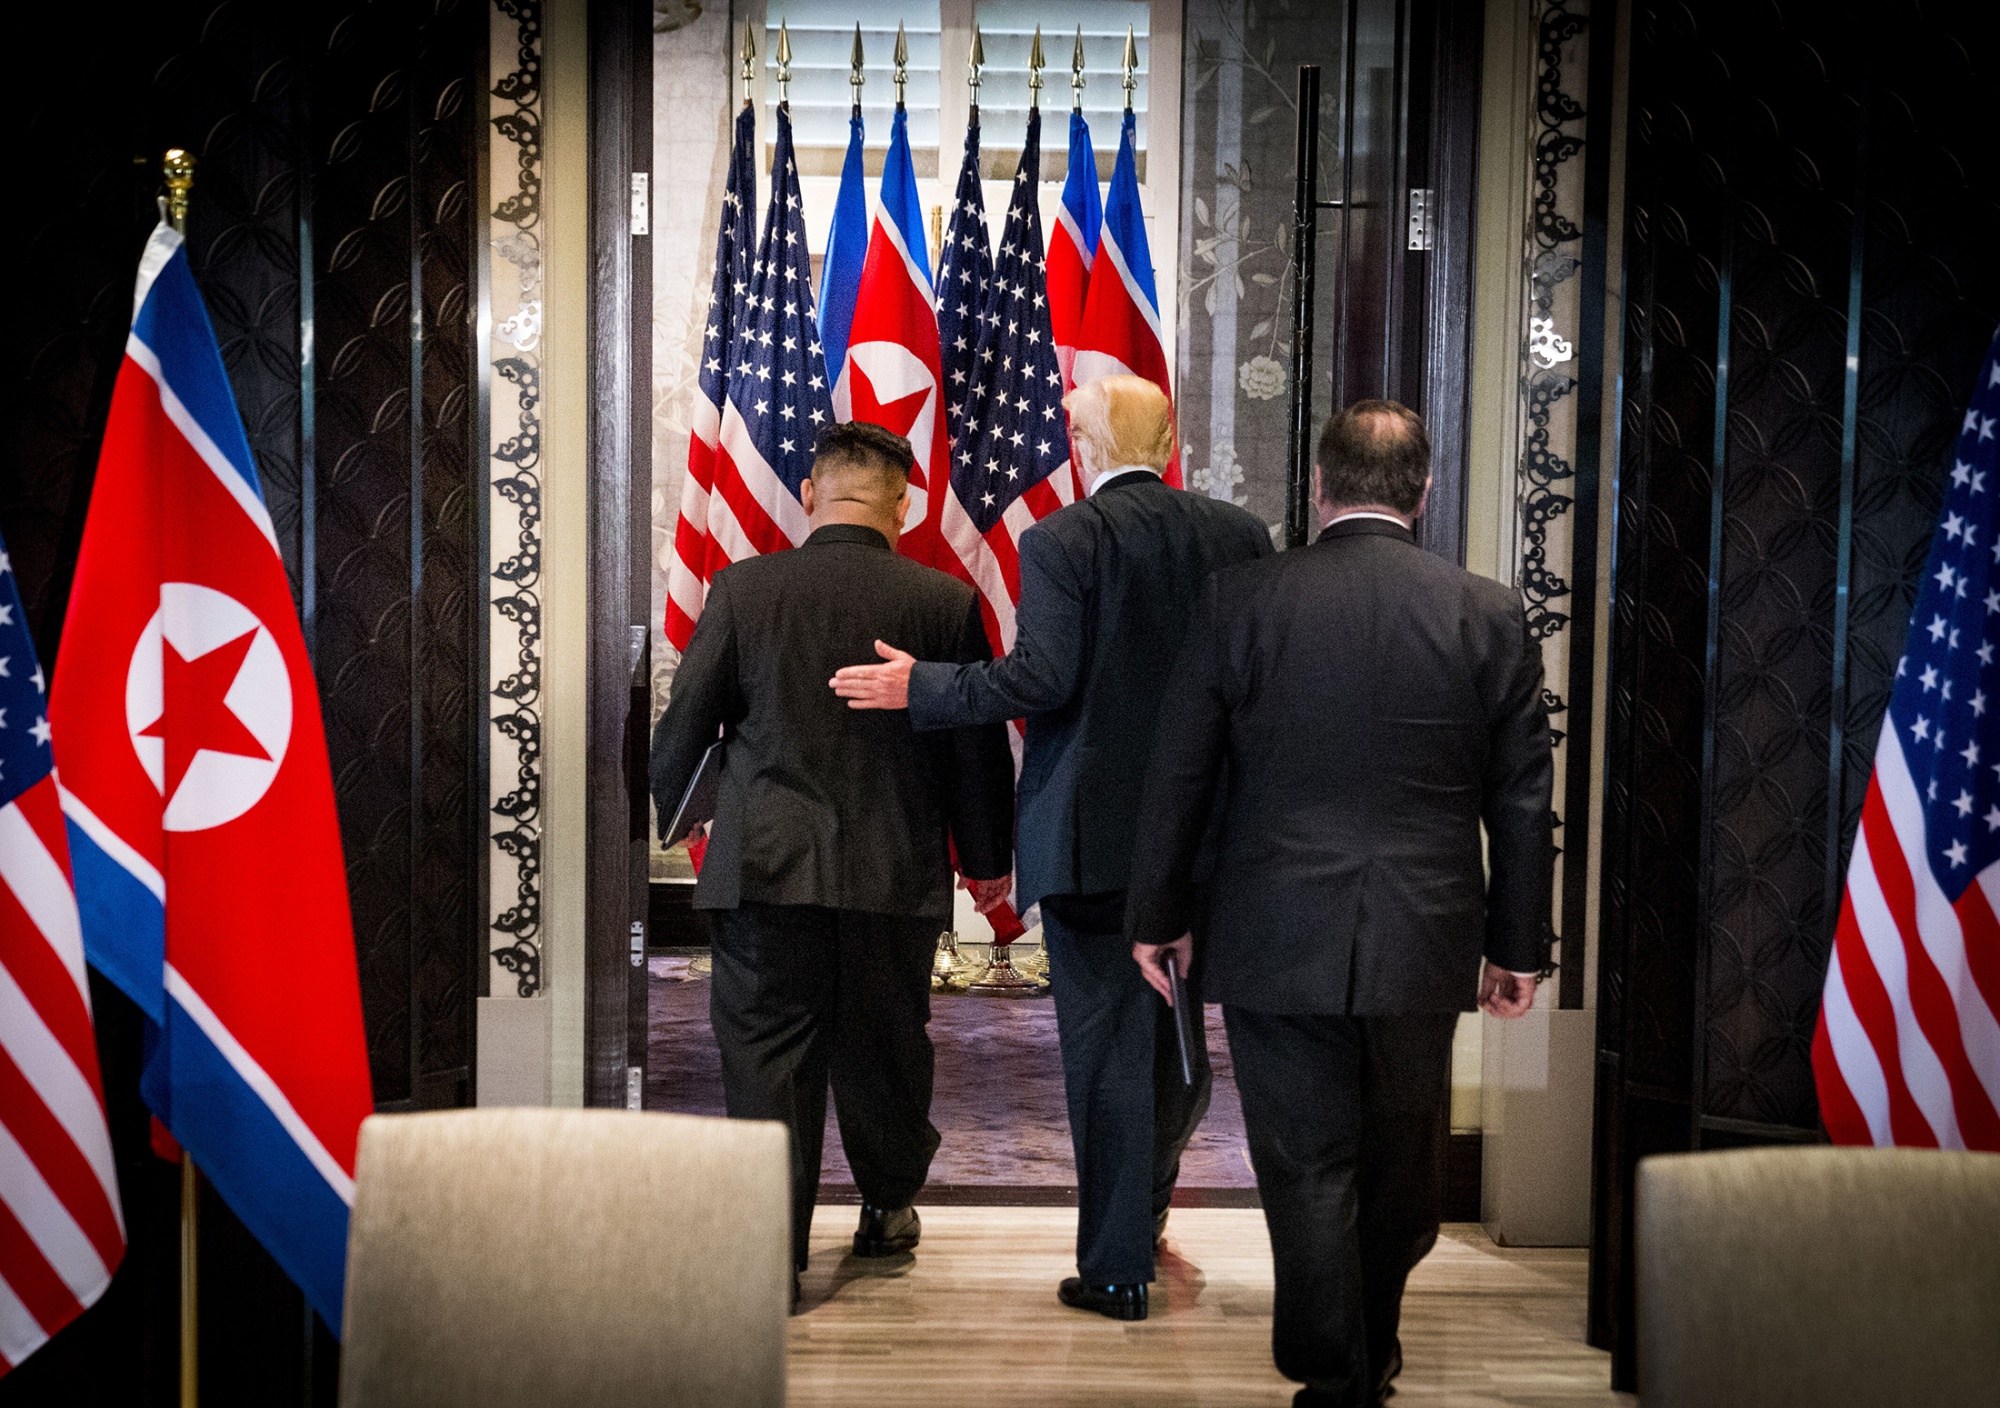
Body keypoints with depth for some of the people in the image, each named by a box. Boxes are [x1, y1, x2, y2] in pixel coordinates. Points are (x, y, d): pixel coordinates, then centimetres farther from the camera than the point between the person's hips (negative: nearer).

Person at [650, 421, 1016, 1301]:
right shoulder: (944, 602, -3)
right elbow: (978, 744, 3)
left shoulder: (743, 587, -4)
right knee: (887, 1046, 18)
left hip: (765, 866, -1)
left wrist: (665, 819, 20)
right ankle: (888, 1207, 36)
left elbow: (687, 719, 1)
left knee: (766, 1054, 6)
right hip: (896, 873, 2)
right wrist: (988, 862, 16)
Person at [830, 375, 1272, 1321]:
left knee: (1106, 1046, 3)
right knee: (1177, 1034, 20)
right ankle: (1147, 1205, 38)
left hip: (1092, 831, -5)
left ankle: (1117, 1269, 10)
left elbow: (1043, 677, -18)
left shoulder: (1059, 541, -10)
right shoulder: (1238, 535, 4)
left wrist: (919, 687, -6)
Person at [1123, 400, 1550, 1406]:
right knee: (1401, 1163, 22)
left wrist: (1155, 916, 8)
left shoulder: (1239, 600, -7)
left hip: (1275, 943, -3)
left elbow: (1177, 776, -3)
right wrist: (1517, 946, 11)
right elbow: (1522, 802, 2)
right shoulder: (1490, 615, -3)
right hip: (1424, 945, 3)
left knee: (1307, 1172, 7)